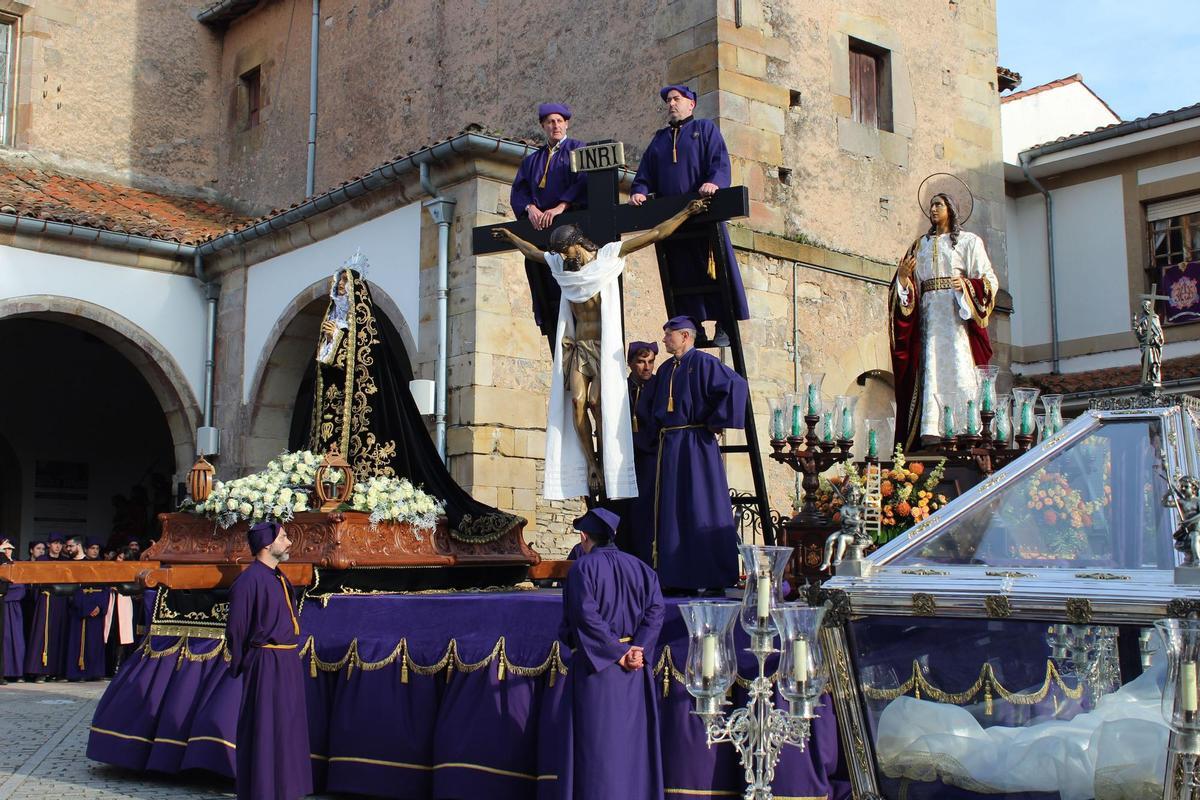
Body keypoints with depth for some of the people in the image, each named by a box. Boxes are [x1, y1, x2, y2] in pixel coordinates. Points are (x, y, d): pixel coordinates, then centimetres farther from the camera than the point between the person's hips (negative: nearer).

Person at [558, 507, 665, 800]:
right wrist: (638, 651, -9)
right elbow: (655, 610, -2)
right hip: (635, 667, 5)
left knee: (597, 743, 0)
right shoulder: (639, 567, 9)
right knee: (633, 740, 13)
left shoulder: (582, 568, -7)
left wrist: (617, 653, -13)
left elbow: (587, 618, -17)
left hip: (596, 667, -5)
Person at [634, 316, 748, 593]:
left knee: (700, 510, -6)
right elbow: (646, 404, 29)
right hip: (667, 449, 8)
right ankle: (680, 579, 12)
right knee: (669, 512, 7)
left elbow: (736, 386, -20)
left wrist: (715, 422, -16)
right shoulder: (665, 370, 16)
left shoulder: (703, 363, -7)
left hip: (695, 446, -8)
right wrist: (654, 434, 18)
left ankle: (714, 580, 0)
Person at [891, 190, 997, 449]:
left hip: (958, 313, -3)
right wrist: (903, 277, -6)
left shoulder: (969, 241, 10)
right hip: (929, 313, 3)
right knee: (931, 369, -7)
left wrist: (966, 286, -17)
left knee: (960, 367, -13)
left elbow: (989, 280, 2)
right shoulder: (921, 245, 22)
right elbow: (912, 285, 16)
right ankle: (931, 431, -14)